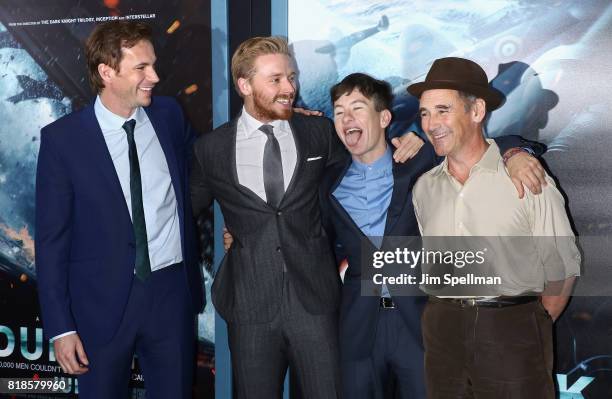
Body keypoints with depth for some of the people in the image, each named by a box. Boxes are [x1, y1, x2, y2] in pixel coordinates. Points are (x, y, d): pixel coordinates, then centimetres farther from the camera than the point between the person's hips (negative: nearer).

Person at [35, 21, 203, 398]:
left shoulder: (170, 115, 1)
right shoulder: (62, 138, -9)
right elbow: (51, 239, -6)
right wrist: (61, 327, -9)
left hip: (172, 292, 3)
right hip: (103, 300, -2)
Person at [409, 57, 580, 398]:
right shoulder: (424, 188, 7)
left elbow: (562, 268, -2)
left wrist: (534, 331, 0)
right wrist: (448, 319, 5)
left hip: (512, 330, -4)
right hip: (442, 330, 4)